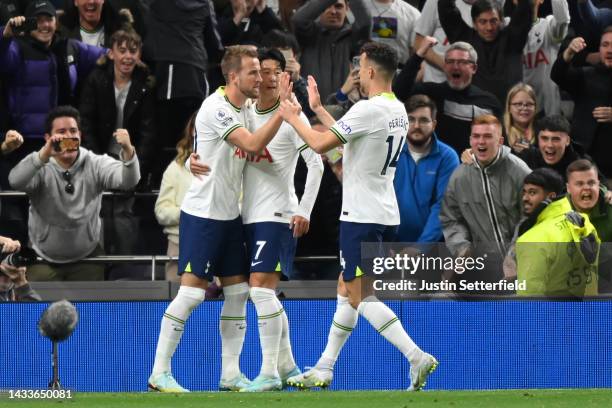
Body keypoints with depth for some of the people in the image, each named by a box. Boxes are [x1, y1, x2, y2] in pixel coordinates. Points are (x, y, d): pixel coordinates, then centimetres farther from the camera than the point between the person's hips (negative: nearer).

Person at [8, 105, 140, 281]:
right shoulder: (41, 167, -15)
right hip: (44, 262, -1)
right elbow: (16, 181, -36)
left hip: (87, 260, 1)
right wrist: (44, 154, -52)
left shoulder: (95, 165, -12)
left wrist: (128, 150, -49)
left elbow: (128, 180, -27)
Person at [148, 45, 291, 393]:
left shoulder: (243, 109, 9)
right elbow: (253, 144, -26)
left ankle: (231, 374, 12)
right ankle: (160, 374, -2)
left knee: (238, 292, 6)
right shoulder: (216, 109, -18)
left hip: (230, 214, 9)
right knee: (191, 292, -9)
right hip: (202, 213, -9)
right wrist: (284, 107, -27)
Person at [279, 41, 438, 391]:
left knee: (361, 297, -7)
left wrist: (293, 117, -2)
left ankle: (418, 357, -18)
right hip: (386, 215, 9)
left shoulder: (368, 110, -19)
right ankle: (324, 370, 23)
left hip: (362, 216, -9)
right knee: (347, 289, 16)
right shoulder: (398, 110, 10)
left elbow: (320, 144, -19)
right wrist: (318, 109, 30)